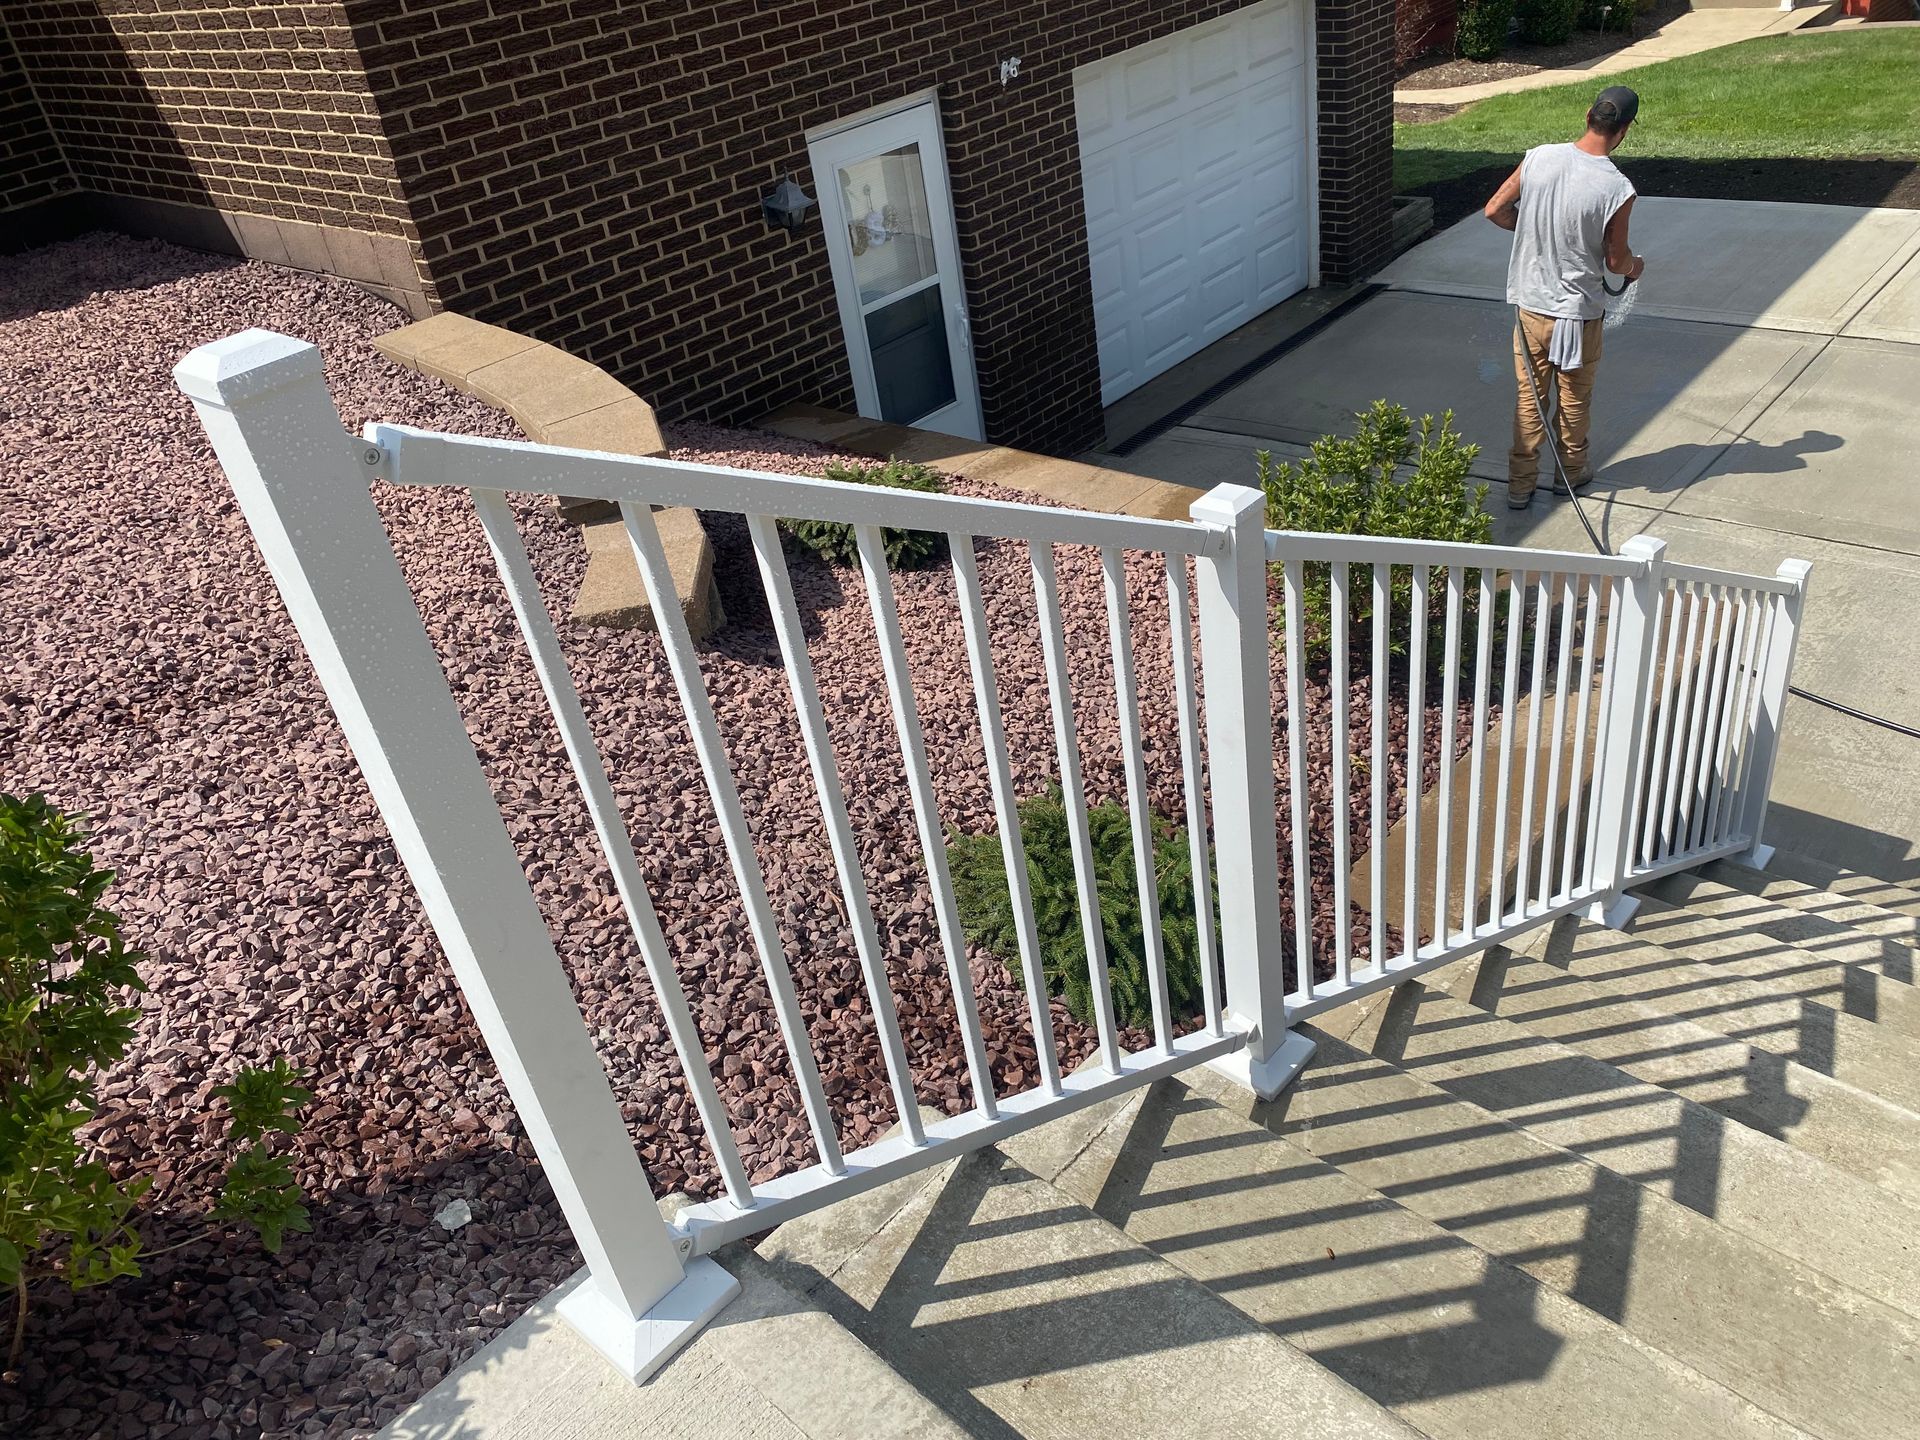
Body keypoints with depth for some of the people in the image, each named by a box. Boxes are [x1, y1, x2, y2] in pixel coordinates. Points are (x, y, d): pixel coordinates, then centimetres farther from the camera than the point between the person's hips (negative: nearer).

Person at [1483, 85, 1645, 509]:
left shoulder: (1539, 157, -11)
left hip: (1530, 303, 3)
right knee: (1574, 397, 17)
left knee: (1529, 395, 14)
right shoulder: (1617, 189, -19)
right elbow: (1615, 261, -9)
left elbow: (1494, 210, -1)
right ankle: (1572, 471, 35)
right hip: (1578, 310, -3)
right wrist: (1634, 266, 15)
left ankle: (1520, 483, 18)